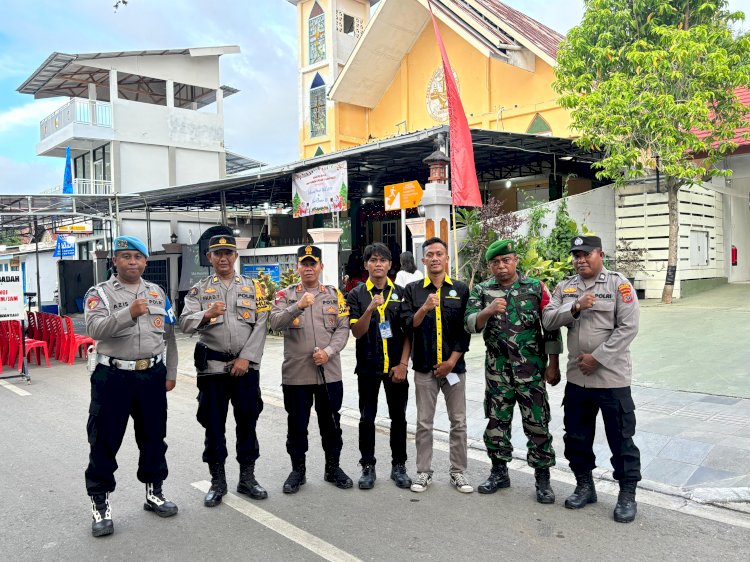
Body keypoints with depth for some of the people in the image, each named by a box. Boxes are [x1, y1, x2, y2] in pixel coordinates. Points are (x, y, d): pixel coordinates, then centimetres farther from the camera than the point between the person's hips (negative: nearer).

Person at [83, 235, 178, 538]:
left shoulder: (158, 293, 10)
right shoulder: (100, 293, -3)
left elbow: (169, 336, 11)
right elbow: (94, 329, -21)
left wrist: (170, 373, 8)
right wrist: (130, 313, -34)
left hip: (152, 375, 4)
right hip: (113, 376, -3)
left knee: (153, 437, 14)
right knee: (104, 441, 4)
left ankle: (154, 492, 30)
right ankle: (100, 503, 19)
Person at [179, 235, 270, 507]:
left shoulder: (253, 287, 6)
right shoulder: (199, 290, 5)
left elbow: (261, 325, -1)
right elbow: (185, 323, -8)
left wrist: (246, 358, -9)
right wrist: (206, 315, -28)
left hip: (246, 366, 1)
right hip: (212, 367, 0)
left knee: (247, 422, 8)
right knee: (214, 424, 7)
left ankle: (247, 478, 23)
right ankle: (217, 482, 21)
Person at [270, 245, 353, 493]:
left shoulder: (335, 295, 7)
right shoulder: (285, 294, 3)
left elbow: (343, 328, 1)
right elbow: (276, 323, -13)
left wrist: (328, 351, -14)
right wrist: (298, 306, -28)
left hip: (329, 372, 1)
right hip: (295, 374, -1)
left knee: (331, 422, 11)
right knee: (297, 424, 9)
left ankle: (333, 467, 28)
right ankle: (298, 470, 25)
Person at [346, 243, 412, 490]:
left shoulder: (400, 293, 3)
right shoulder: (357, 295, -1)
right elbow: (357, 332, -10)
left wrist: (403, 364, -7)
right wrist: (371, 309, -26)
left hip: (396, 366, 1)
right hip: (368, 366, -1)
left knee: (398, 417, 8)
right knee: (367, 418, 8)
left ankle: (399, 466, 22)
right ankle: (367, 466, 20)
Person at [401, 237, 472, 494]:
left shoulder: (461, 289, 4)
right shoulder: (413, 290, 2)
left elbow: (465, 329, 1)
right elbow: (408, 326, -6)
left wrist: (452, 361, -6)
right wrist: (424, 309, -24)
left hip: (454, 366, 1)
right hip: (424, 367, 0)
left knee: (458, 422, 7)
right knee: (424, 423, 7)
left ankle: (458, 472, 20)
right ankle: (423, 472, 19)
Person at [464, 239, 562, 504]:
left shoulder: (535, 287, -1)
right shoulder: (482, 291, 3)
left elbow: (551, 328, 0)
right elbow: (470, 324, -8)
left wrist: (553, 365, -2)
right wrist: (488, 311, -28)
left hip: (532, 370, -2)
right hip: (497, 370, 2)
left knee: (537, 424, 4)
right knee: (496, 422, 11)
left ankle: (543, 478, 19)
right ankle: (499, 472, 28)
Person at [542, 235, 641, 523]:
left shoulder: (618, 284, -6)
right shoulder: (565, 287, 8)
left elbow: (628, 327, -12)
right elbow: (548, 320, -1)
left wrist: (597, 357, -15)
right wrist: (576, 308, -17)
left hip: (612, 377, -5)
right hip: (577, 378, 5)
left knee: (621, 438, 5)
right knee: (576, 436, 15)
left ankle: (627, 494, 22)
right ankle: (584, 486, 33)